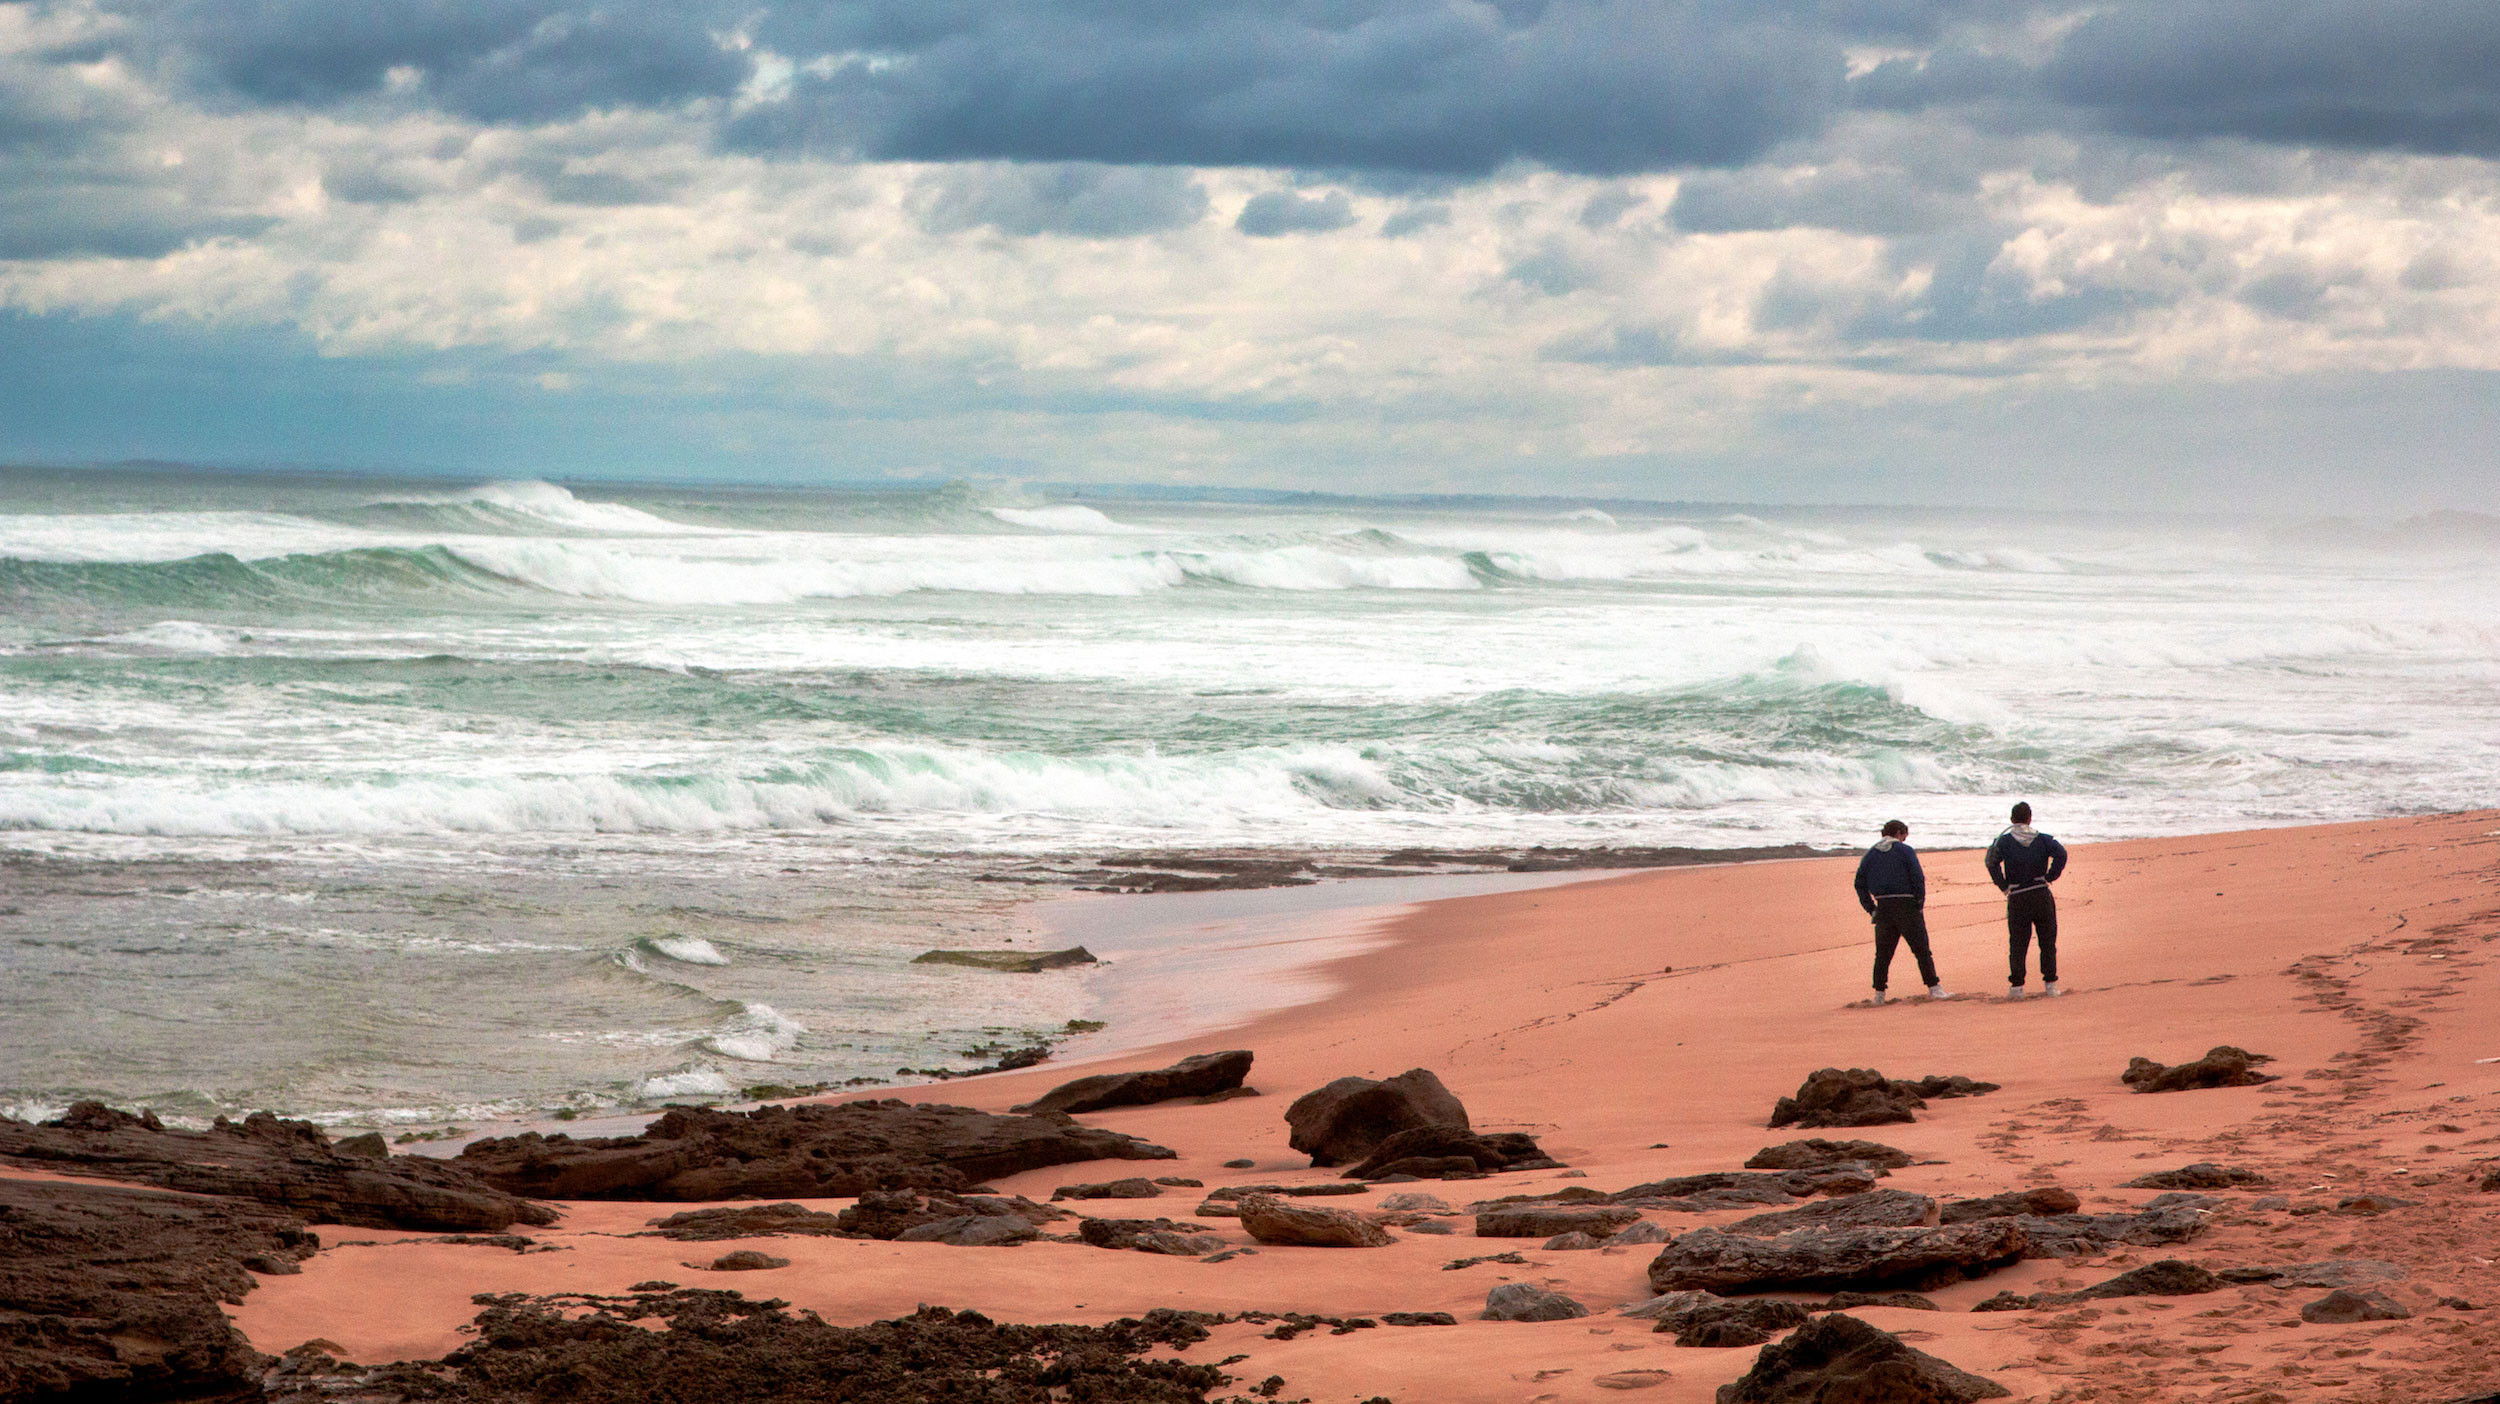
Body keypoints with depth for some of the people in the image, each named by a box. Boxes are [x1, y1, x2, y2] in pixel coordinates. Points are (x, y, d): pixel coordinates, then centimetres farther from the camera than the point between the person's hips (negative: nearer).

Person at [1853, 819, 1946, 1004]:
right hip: (1906, 904, -4)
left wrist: (1871, 909, 10)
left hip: (1883, 906, 4)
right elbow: (1918, 878, -10)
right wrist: (1920, 904, -2)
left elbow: (1860, 883, 9)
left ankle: (1879, 993, 6)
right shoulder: (1905, 851, -2)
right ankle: (1933, 987, -3)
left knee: (1883, 952, 9)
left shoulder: (1871, 854, 11)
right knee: (1921, 949, 0)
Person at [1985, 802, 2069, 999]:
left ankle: (2016, 986, 0)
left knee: (2017, 944, 4)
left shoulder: (2005, 840, 0)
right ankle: (2050, 984, 7)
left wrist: (2003, 886, -6)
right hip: (2042, 896, 1)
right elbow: (2061, 853, -12)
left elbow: (1992, 861, -15)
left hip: (2017, 899, -1)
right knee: (2048, 942, 9)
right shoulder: (2042, 839, 4)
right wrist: (2050, 877, -4)